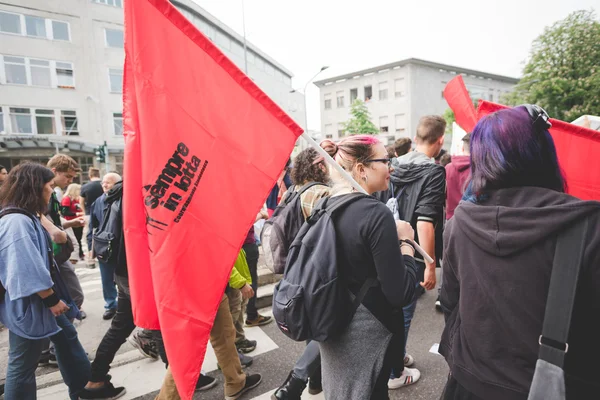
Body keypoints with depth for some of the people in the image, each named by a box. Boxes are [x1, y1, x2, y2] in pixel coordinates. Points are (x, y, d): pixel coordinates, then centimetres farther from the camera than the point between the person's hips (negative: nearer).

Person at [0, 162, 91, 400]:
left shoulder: (27, 218, 9)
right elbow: (29, 271, -27)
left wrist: (54, 298, 15)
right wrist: (52, 300, -18)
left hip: (43, 303, 11)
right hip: (28, 306, -11)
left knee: (67, 338, 22)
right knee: (23, 365, 5)